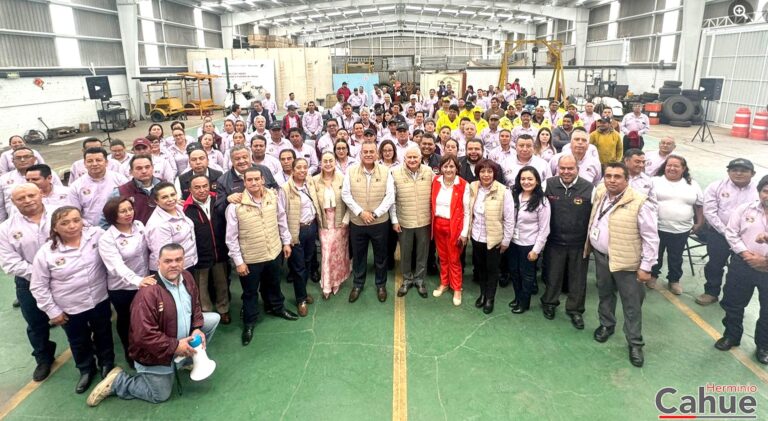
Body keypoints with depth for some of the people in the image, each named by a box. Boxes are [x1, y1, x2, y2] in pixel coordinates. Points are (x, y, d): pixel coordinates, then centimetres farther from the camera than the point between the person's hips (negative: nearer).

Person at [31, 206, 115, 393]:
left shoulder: (97, 234, -15)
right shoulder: (46, 252, -15)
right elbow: (38, 286, -6)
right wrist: (52, 311, -5)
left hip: (100, 301, 1)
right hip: (71, 309, 0)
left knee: (103, 335, 22)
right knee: (79, 342, 20)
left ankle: (107, 363, 47)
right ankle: (86, 370, 45)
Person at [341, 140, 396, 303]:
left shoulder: (385, 171, -5)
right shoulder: (351, 171, -4)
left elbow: (390, 196, -7)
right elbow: (345, 194, -5)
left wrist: (375, 214, -15)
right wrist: (360, 212, -15)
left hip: (380, 222, 0)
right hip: (357, 222, 1)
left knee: (380, 255, 12)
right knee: (358, 255, 14)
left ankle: (381, 284, 31)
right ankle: (358, 284, 33)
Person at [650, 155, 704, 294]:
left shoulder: (692, 185, 4)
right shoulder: (655, 181, -5)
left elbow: (699, 205, 12)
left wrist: (699, 223, 10)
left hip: (681, 230, 2)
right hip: (657, 228, -2)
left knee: (676, 257, 16)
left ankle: (674, 280, 32)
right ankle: (652, 275, 33)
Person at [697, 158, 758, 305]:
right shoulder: (716, 186, -3)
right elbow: (709, 211, -7)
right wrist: (726, 232, -12)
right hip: (719, 234, 0)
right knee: (715, 264, 10)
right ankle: (711, 292, 30)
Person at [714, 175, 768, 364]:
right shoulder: (745, 208, -1)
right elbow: (731, 232, -2)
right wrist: (745, 254, -13)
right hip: (742, 265, 1)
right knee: (733, 303, 14)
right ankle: (731, 336, 34)